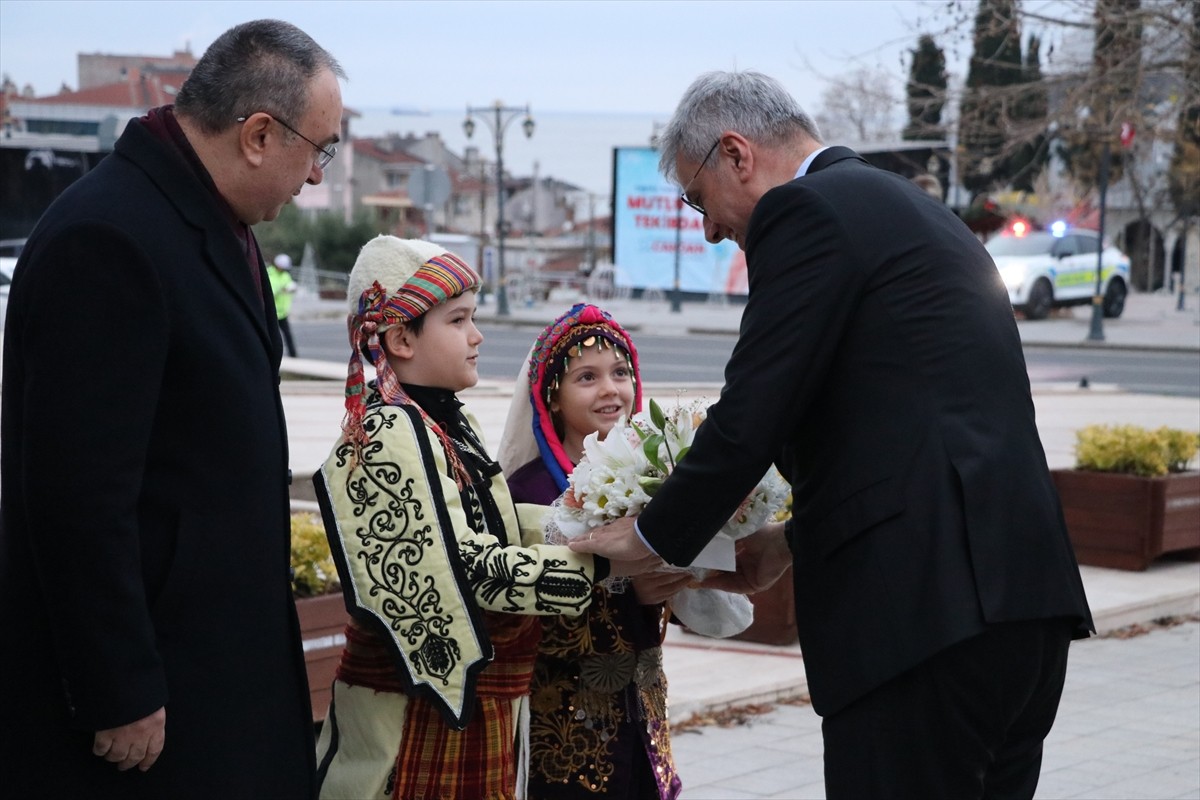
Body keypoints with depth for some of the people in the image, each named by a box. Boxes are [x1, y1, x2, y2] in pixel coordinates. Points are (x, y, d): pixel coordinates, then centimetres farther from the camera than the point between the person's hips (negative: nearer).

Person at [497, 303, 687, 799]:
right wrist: (628, 595, -27)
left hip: (640, 715, 5)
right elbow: (530, 627, -19)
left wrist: (679, 576, -11)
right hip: (565, 723, -5)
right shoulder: (531, 489, -14)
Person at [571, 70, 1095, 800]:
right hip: (1022, 595, 10)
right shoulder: (917, 213, 24)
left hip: (924, 609, -10)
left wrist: (652, 537, 4)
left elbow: (750, 418, -11)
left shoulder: (805, 212, -5)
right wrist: (796, 542, 26)